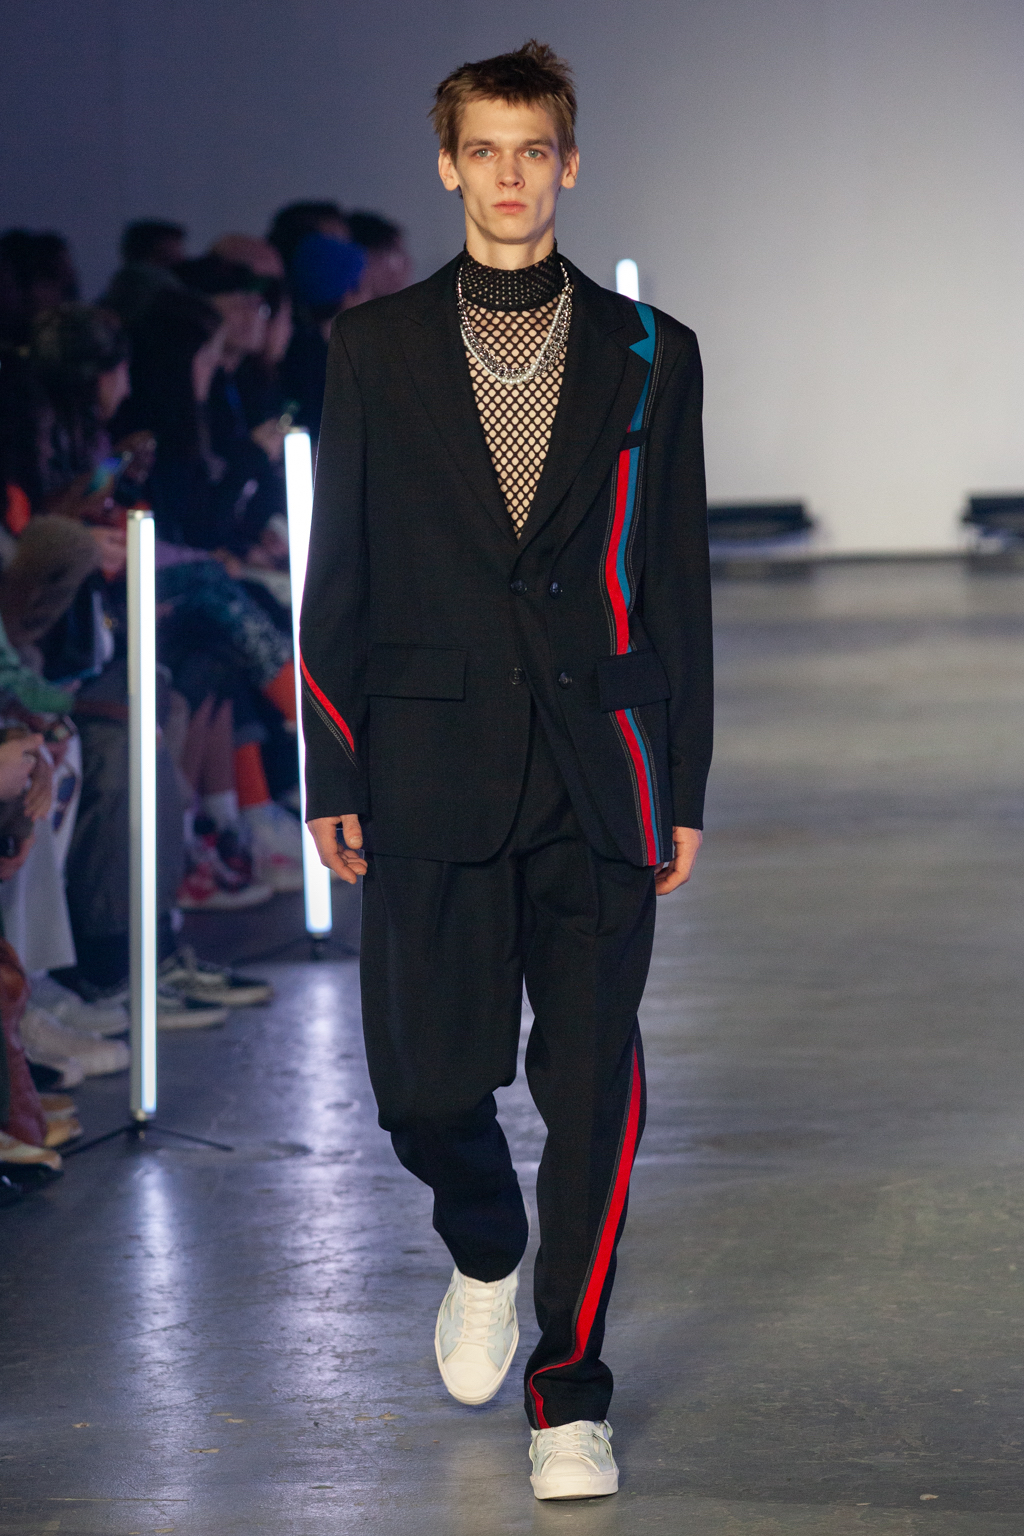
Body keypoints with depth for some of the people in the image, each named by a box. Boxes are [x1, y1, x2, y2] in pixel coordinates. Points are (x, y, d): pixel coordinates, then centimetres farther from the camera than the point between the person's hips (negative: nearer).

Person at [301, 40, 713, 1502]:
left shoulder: (649, 355, 7)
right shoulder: (376, 348, 7)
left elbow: (680, 585, 8)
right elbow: (336, 572, 8)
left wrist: (683, 789, 4)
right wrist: (332, 773, 3)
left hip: (599, 775, 0)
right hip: (435, 765, 0)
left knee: (592, 1091, -3)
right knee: (428, 1081, -1)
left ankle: (569, 1393, 9)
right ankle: (485, 1256, 32)